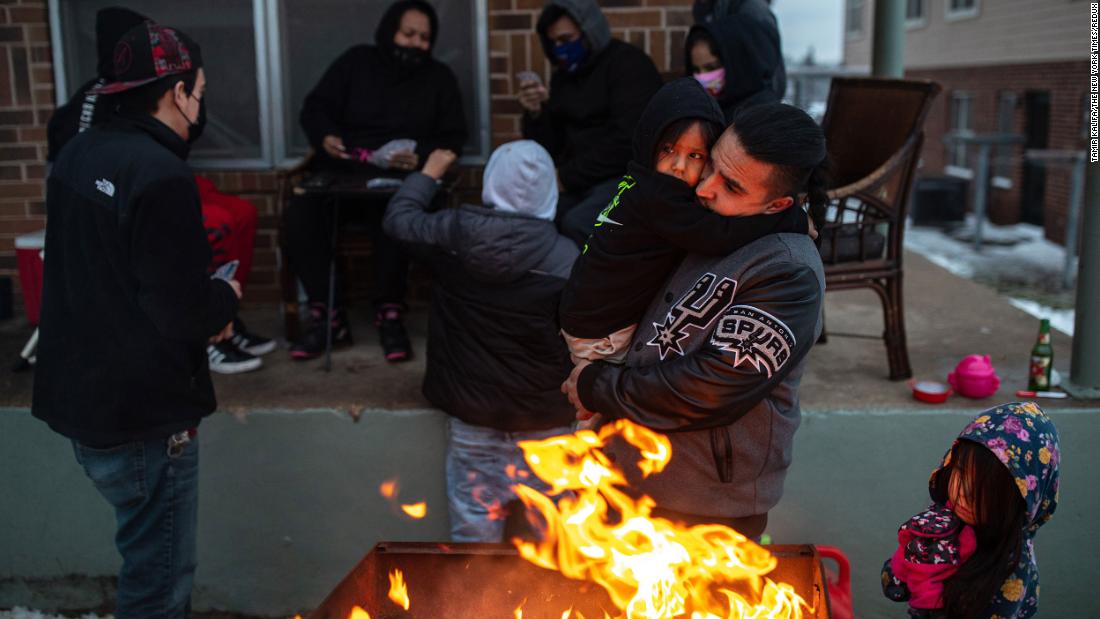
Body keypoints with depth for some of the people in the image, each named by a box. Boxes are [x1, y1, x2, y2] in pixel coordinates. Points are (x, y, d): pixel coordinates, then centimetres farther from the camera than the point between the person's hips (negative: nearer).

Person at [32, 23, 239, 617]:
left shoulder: (77, 154, 5)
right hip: (142, 415, -9)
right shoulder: (162, 176, -24)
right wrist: (225, 298, -4)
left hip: (80, 396, 9)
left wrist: (201, 304, 8)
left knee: (148, 556, 27)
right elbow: (182, 312, -25)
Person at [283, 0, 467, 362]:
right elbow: (316, 107, 9)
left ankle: (389, 314, -19)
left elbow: (452, 138, 8)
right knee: (298, 216, -27)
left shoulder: (439, 78, 13)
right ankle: (327, 316, -19)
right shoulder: (356, 61, 13)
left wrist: (420, 158, -14)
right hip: (342, 172, 2)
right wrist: (325, 136, -15)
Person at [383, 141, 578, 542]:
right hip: (545, 422, -2)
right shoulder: (565, 257, -17)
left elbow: (398, 218, 11)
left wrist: (429, 172, 25)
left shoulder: (453, 233, -9)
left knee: (475, 532, 16)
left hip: (472, 416, 3)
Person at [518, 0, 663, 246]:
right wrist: (536, 114, -8)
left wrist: (567, 178, -16)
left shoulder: (628, 64, -9)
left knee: (577, 223, -32)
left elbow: (627, 142, -20)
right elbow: (549, 149, 12)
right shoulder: (563, 75, 13)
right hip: (581, 180, 7)